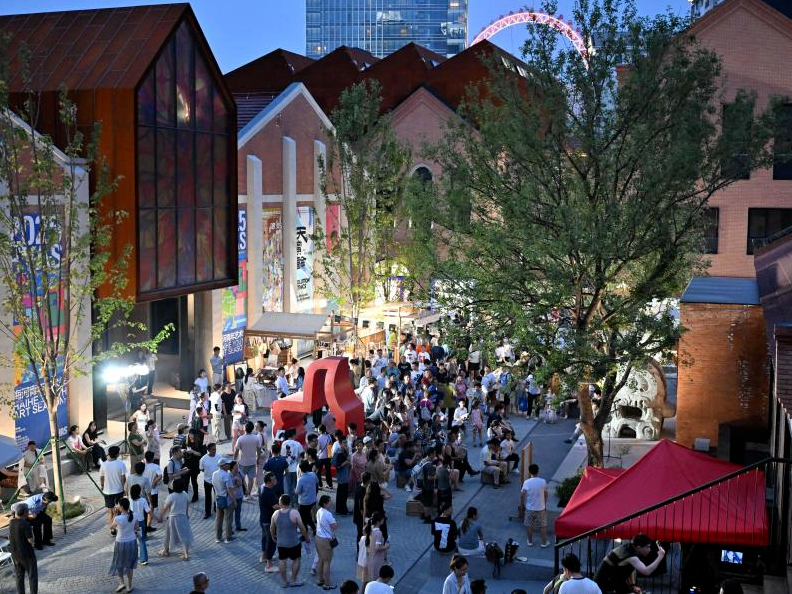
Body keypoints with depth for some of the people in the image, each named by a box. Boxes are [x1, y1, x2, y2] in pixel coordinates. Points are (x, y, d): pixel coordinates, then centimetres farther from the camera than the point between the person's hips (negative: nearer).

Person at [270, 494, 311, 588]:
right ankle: (293, 581, 20)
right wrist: (307, 537, 4)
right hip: (294, 543, -3)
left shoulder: (276, 514, -10)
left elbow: (272, 528, 3)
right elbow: (302, 527, -12)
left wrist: (273, 536, 24)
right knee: (296, 560, 14)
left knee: (282, 561, 16)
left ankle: (284, 581, 25)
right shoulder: (294, 513, -19)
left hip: (281, 543, 3)